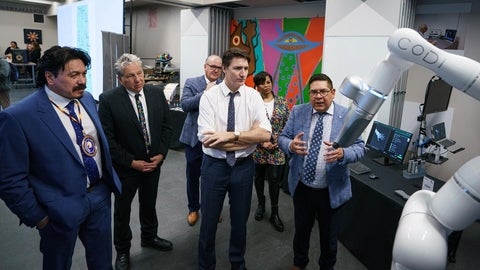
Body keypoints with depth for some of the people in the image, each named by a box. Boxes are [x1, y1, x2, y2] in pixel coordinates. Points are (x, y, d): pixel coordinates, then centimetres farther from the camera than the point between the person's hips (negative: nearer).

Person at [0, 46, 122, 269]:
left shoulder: (87, 99, 0)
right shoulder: (18, 117, -20)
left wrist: (110, 179, 11)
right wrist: (37, 217, -10)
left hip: (100, 194, 5)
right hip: (62, 209, -5)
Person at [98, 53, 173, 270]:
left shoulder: (157, 93, -5)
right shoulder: (108, 99, -17)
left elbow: (166, 126, 2)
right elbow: (107, 138, -16)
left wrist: (161, 154, -8)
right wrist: (131, 162, -17)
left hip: (154, 162, 4)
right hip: (126, 166, -3)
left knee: (149, 204, 23)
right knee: (122, 209, 15)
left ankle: (149, 237, 47)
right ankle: (122, 250, 36)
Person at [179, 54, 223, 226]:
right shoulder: (191, 83, -2)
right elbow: (185, 105, -16)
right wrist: (205, 92, -21)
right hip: (195, 137, -1)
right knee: (193, 175, 11)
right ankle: (193, 209, 31)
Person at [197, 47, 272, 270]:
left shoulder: (253, 96, -4)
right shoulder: (209, 97, -9)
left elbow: (265, 134, -14)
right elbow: (206, 139, -20)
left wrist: (231, 135, -24)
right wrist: (249, 136, -18)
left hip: (243, 166, 2)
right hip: (215, 166, -2)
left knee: (240, 221, 19)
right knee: (209, 221, 13)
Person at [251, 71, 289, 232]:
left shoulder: (282, 102, 1)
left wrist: (279, 142, -8)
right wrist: (262, 143, -14)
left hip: (277, 150, 0)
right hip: (258, 149, 0)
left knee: (275, 181, 2)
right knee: (259, 178, 15)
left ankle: (274, 213, 16)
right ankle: (261, 204, 37)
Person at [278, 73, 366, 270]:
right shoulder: (298, 112, -3)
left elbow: (359, 147, -11)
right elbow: (282, 138, -1)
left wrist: (342, 153, -33)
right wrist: (291, 145, -24)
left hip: (332, 191, -2)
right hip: (301, 187, 2)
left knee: (329, 235, 20)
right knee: (301, 230, 23)